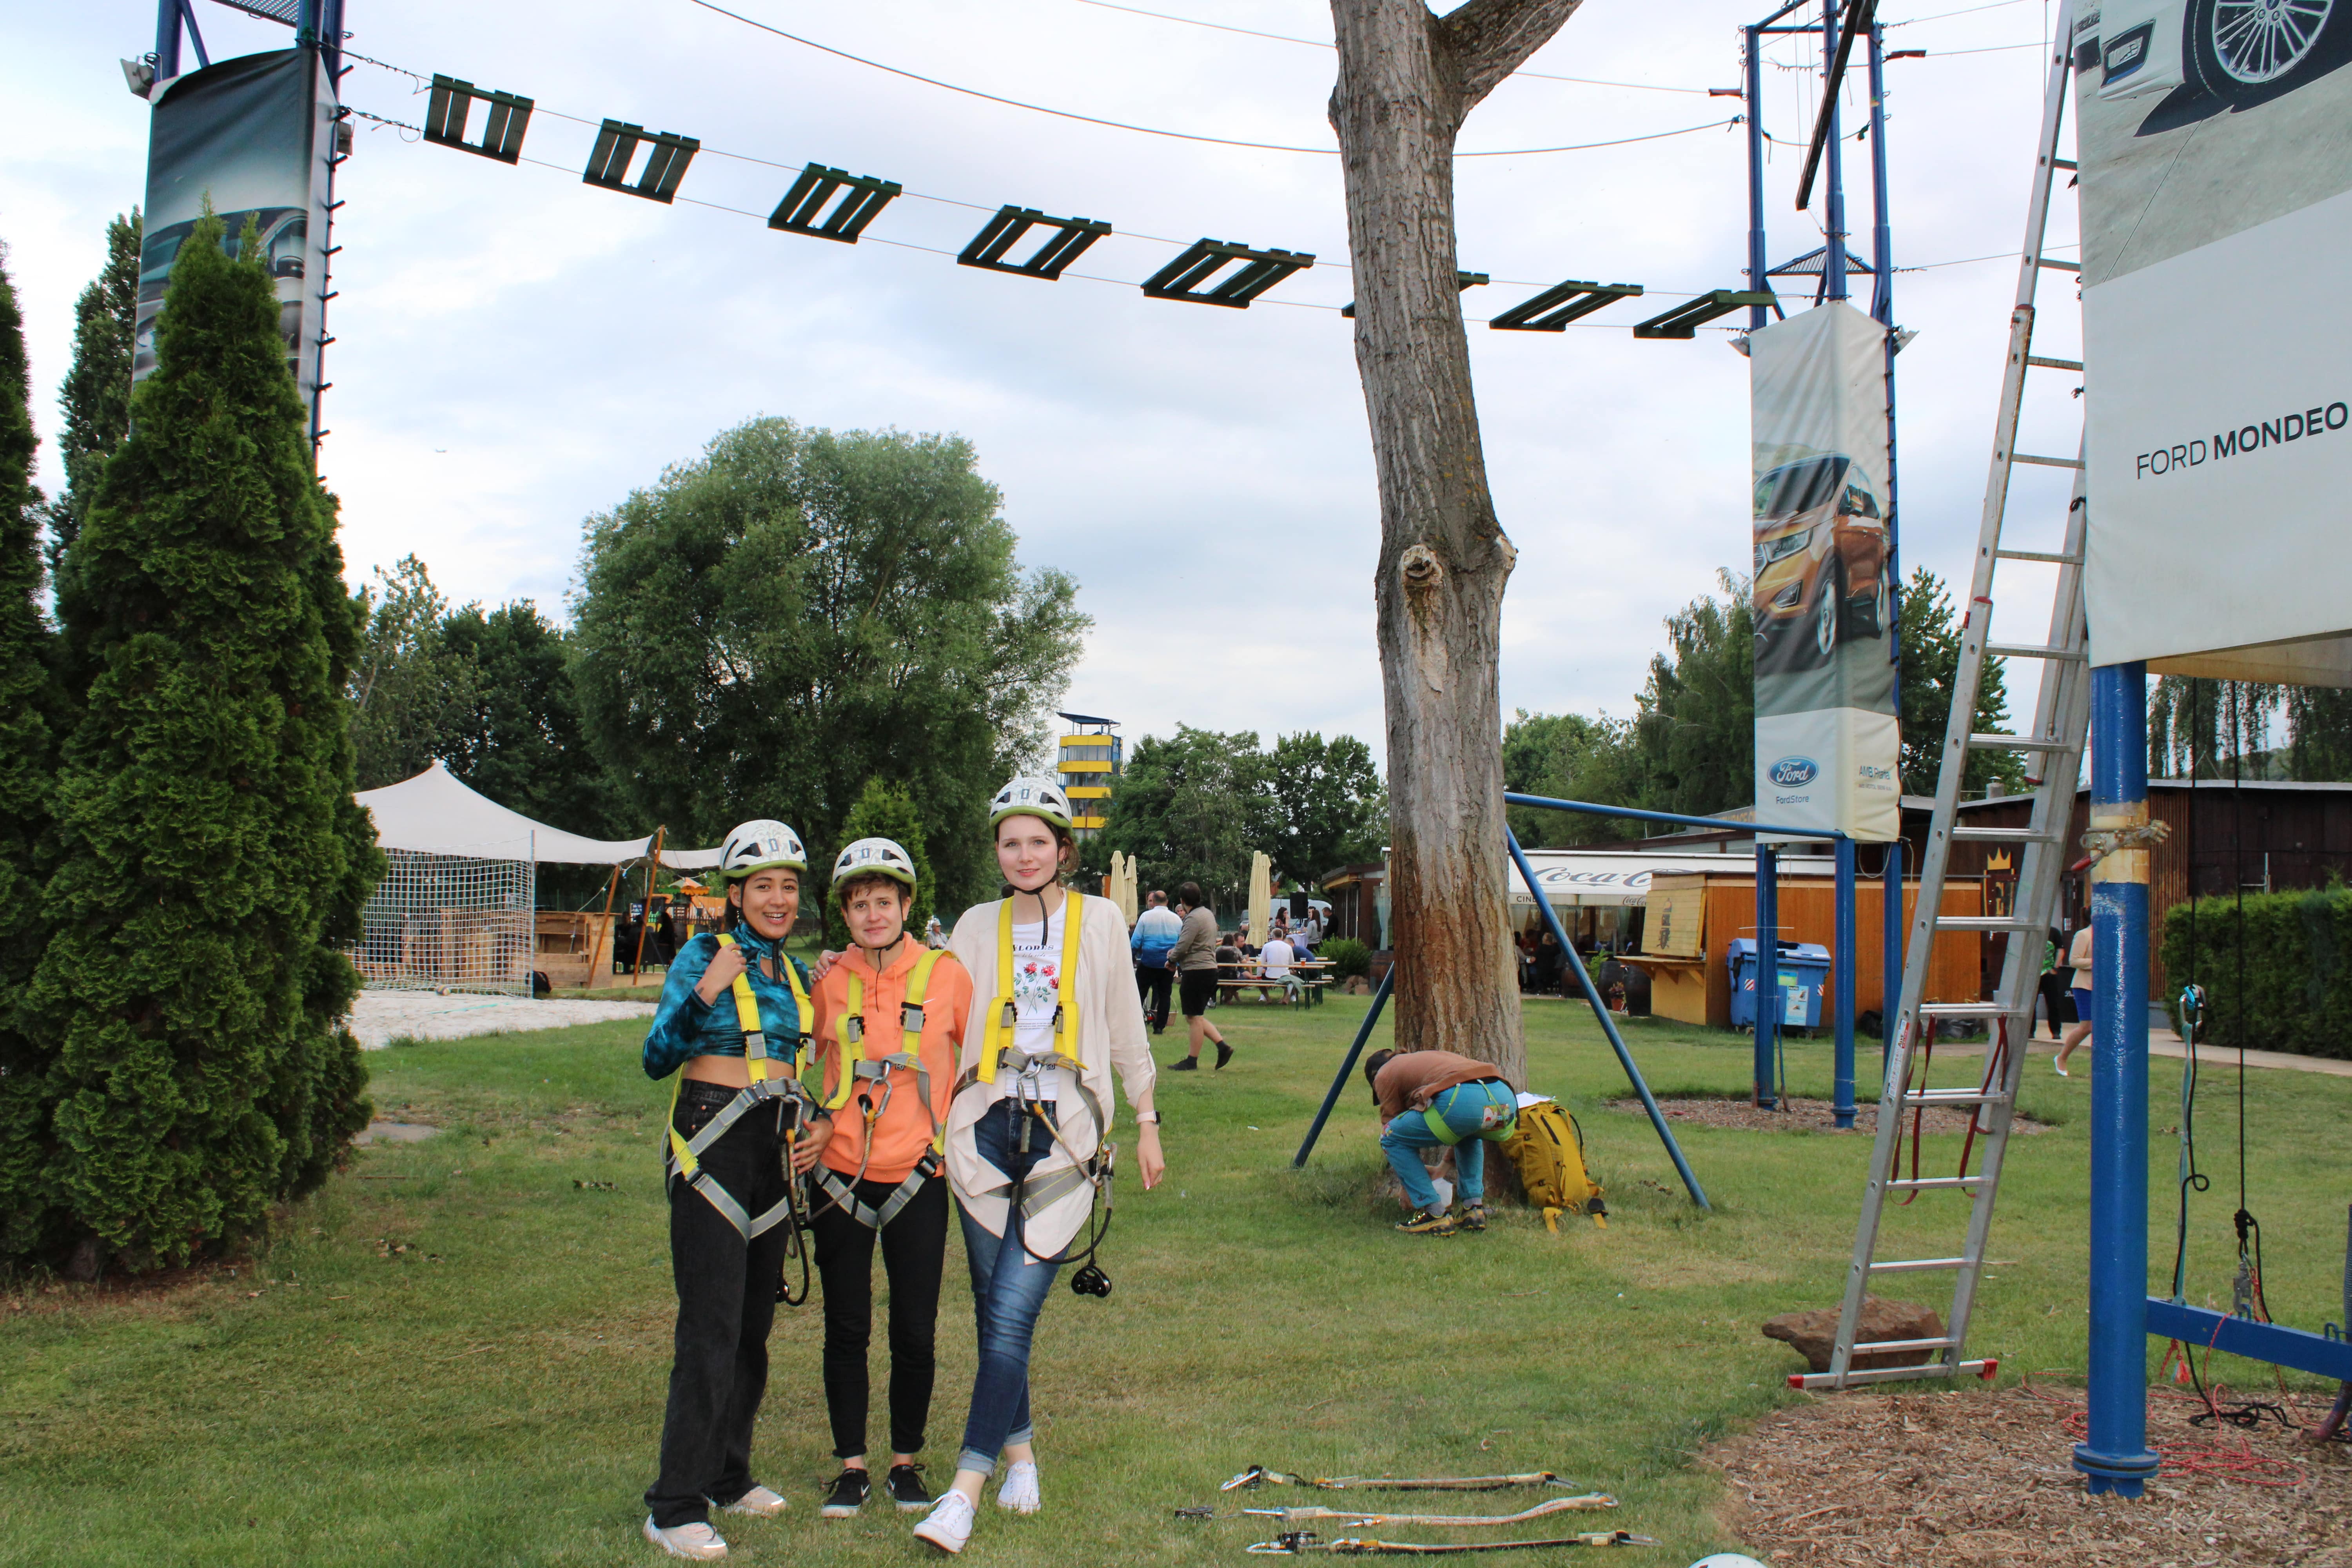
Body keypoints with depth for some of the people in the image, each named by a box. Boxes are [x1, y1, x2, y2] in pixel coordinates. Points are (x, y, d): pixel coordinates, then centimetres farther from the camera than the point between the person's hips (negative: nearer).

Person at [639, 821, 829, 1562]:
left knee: (754, 1325, 12)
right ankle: (675, 1507, -4)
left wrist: (823, 1122, 4)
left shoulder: (795, 972, 14)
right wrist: (705, 994, -25)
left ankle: (728, 1476, 25)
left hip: (775, 1152, 7)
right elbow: (657, 1058, -12)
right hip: (712, 1145, -7)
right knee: (711, 1328, -10)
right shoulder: (704, 956, -5)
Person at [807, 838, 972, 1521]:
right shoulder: (829, 982, 1)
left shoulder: (945, 974, -3)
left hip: (918, 1176, -1)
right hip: (841, 1177, 1)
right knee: (846, 1329, 8)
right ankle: (851, 1467, 22)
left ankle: (906, 1461, 24)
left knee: (915, 1332, 6)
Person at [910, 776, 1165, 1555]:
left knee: (1013, 1311, -12)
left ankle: (966, 1488, -12)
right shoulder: (978, 927, 10)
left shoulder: (1099, 920, 6)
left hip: (1065, 1131, -3)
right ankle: (1020, 1452, 24)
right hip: (986, 1126, 3)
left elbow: (1126, 1029, 12)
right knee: (993, 1310, 7)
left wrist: (1147, 1124, 12)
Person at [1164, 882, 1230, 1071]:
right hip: (1210, 969, 10)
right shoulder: (1208, 913, 14)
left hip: (1196, 972, -10)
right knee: (1196, 1017, 16)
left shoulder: (1193, 918, -16)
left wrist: (1172, 959, 0)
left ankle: (1192, 1061, 3)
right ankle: (1222, 1046, 8)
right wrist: (1176, 952, 13)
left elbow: (1182, 947, -19)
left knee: (1194, 1018, -3)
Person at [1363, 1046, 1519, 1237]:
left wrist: (1407, 1187, 38)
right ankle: (1474, 1208, 25)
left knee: (1391, 1139, 13)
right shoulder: (1429, 1057, 43)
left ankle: (1434, 1214, 8)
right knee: (1469, 1133, 40)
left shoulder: (1384, 1075, 24)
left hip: (1462, 1102, -7)